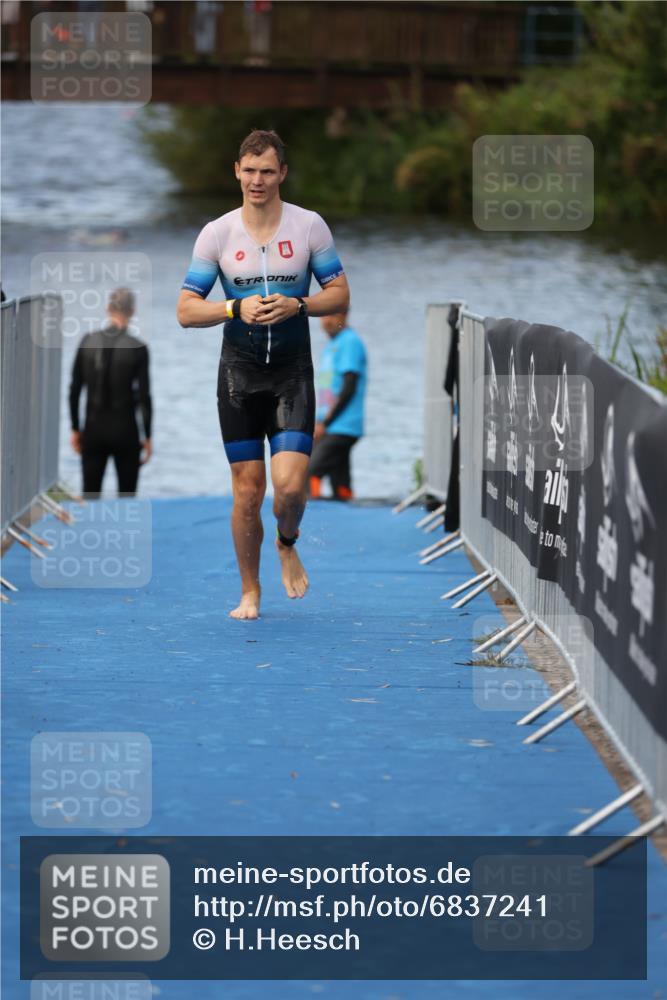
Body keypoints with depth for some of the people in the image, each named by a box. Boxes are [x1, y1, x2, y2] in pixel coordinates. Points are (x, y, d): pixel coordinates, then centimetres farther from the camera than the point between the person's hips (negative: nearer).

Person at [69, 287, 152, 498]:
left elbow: (74, 389, 1)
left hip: (94, 428, 2)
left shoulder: (88, 341, -3)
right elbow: (144, 396, -9)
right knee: (126, 497, 8)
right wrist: (147, 437, 0)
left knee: (90, 496, 7)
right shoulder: (137, 349, -11)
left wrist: (75, 429, 11)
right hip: (124, 431, -2)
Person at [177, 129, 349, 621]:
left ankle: (288, 545, 19)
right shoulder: (217, 233, 0)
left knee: (290, 484, -14)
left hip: (293, 372, -1)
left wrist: (297, 305, -14)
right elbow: (186, 310, 1)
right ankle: (250, 592, 16)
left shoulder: (310, 226, 0)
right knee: (247, 491, 0)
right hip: (240, 372, 1)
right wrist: (237, 308, -16)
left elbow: (340, 294, 5)